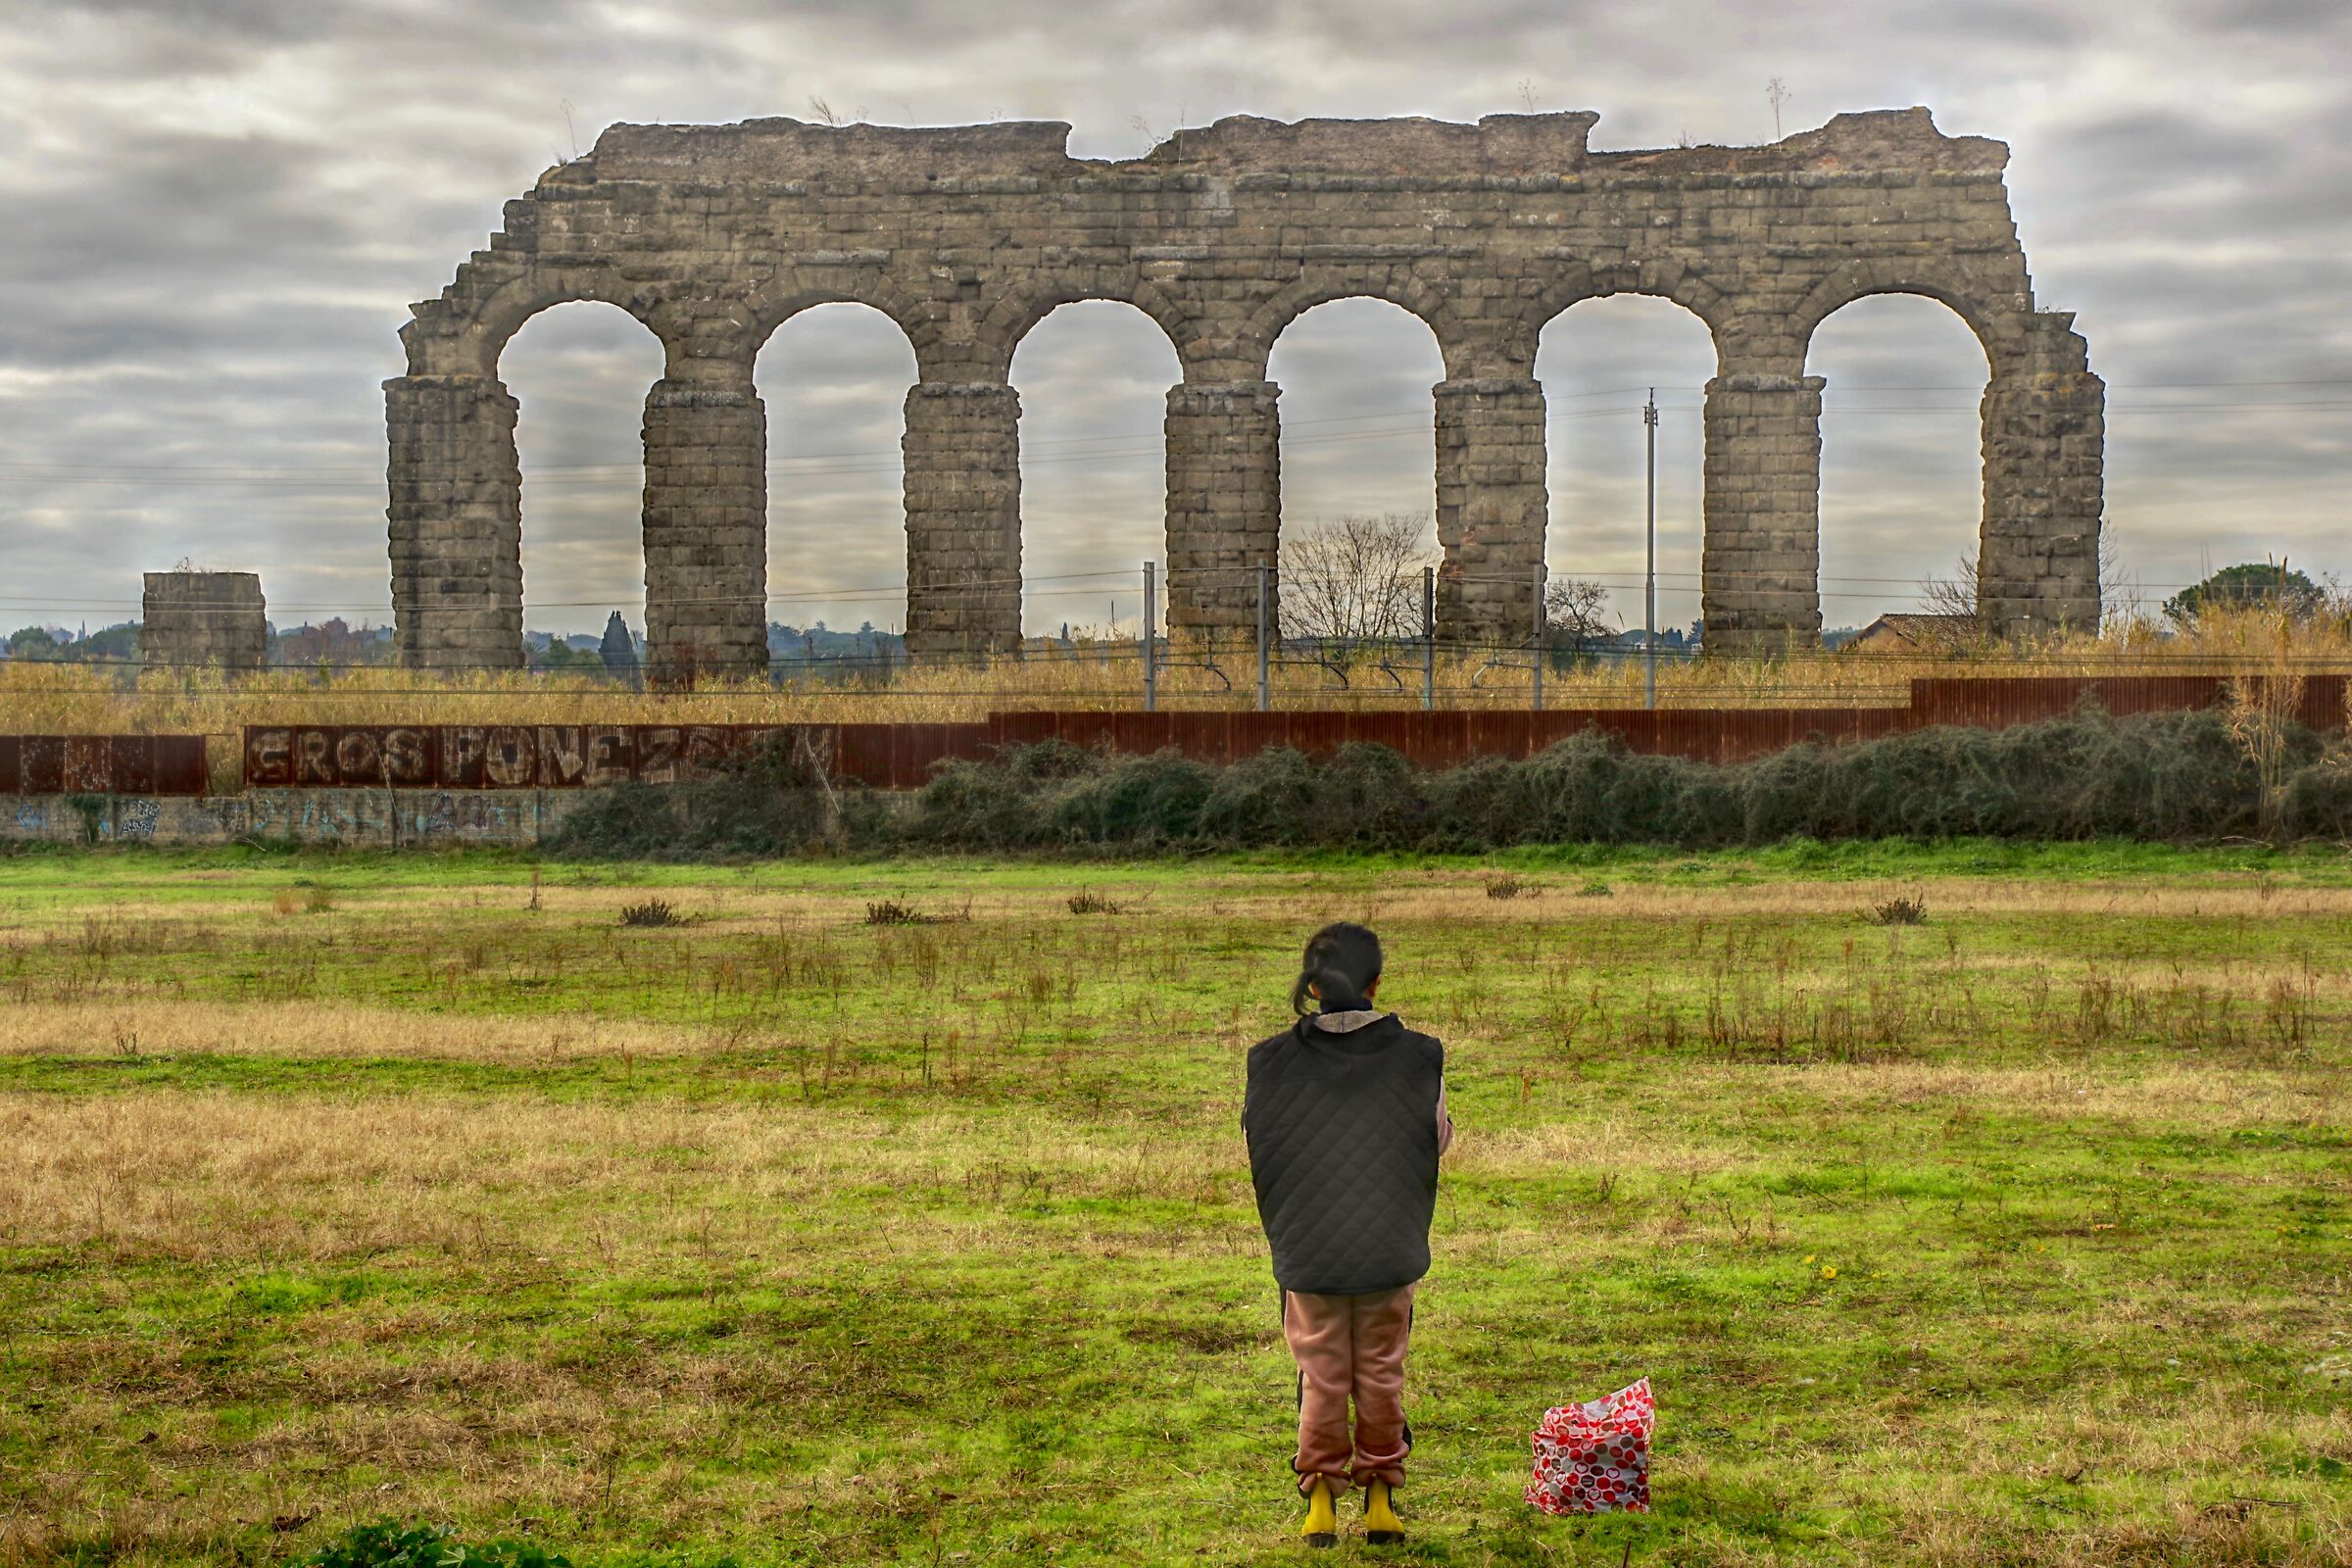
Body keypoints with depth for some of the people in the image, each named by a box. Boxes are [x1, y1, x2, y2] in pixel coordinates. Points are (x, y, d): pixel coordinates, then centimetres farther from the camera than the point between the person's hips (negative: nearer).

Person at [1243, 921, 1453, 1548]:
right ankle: (1381, 1498, 24)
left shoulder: (1274, 1061, -11)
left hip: (1308, 1248, 0)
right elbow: (1439, 1139, 0)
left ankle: (1320, 1501, 20)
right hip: (1390, 1247, 0)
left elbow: (1253, 1136, 0)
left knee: (1322, 1376, 14)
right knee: (1381, 1374, 15)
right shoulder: (1416, 1057, -12)